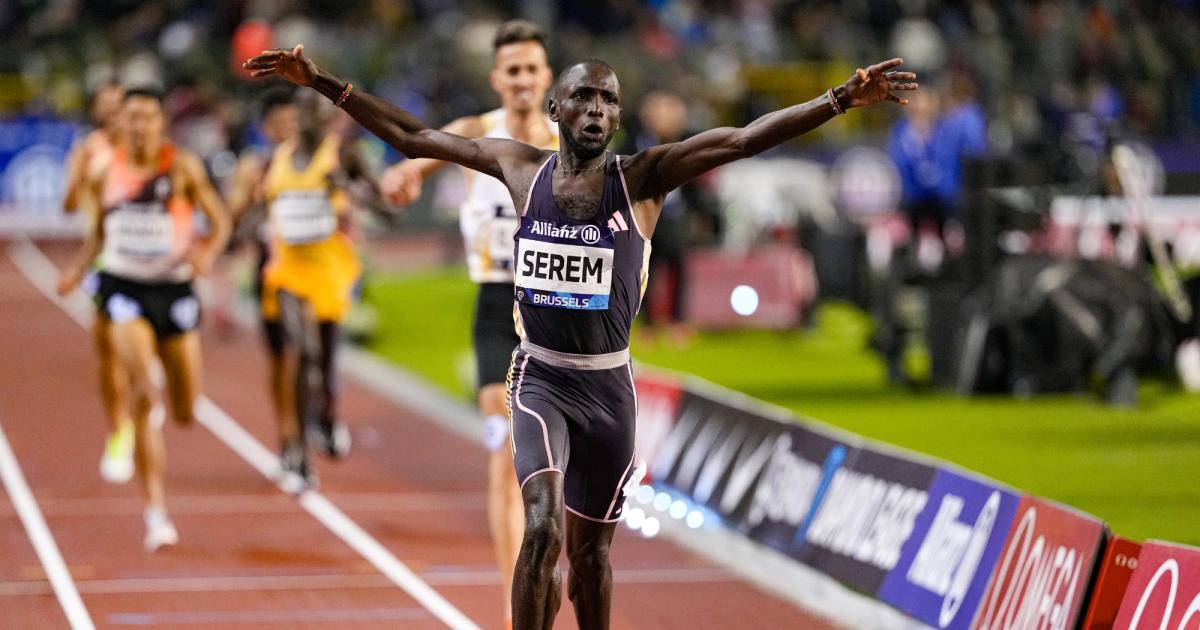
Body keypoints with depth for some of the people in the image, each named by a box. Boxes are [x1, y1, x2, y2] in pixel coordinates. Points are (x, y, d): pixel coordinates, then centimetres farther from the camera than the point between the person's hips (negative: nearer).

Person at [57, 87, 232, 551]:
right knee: (143, 395, -20)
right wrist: (78, 268, 2)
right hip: (124, 288, 0)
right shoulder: (105, 172, 3)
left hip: (174, 289, 0)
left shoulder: (183, 168, -4)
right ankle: (155, 511, -18)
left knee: (185, 413, 7)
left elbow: (220, 220, -1)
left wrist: (207, 253, -21)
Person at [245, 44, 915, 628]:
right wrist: (323, 83, 3)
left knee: (591, 548, 12)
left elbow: (744, 139, -17)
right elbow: (412, 136, 6)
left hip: (608, 385, 1)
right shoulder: (522, 168, 0)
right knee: (544, 528, -20)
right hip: (540, 378, -1)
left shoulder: (643, 178, -5)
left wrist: (842, 100, -28)